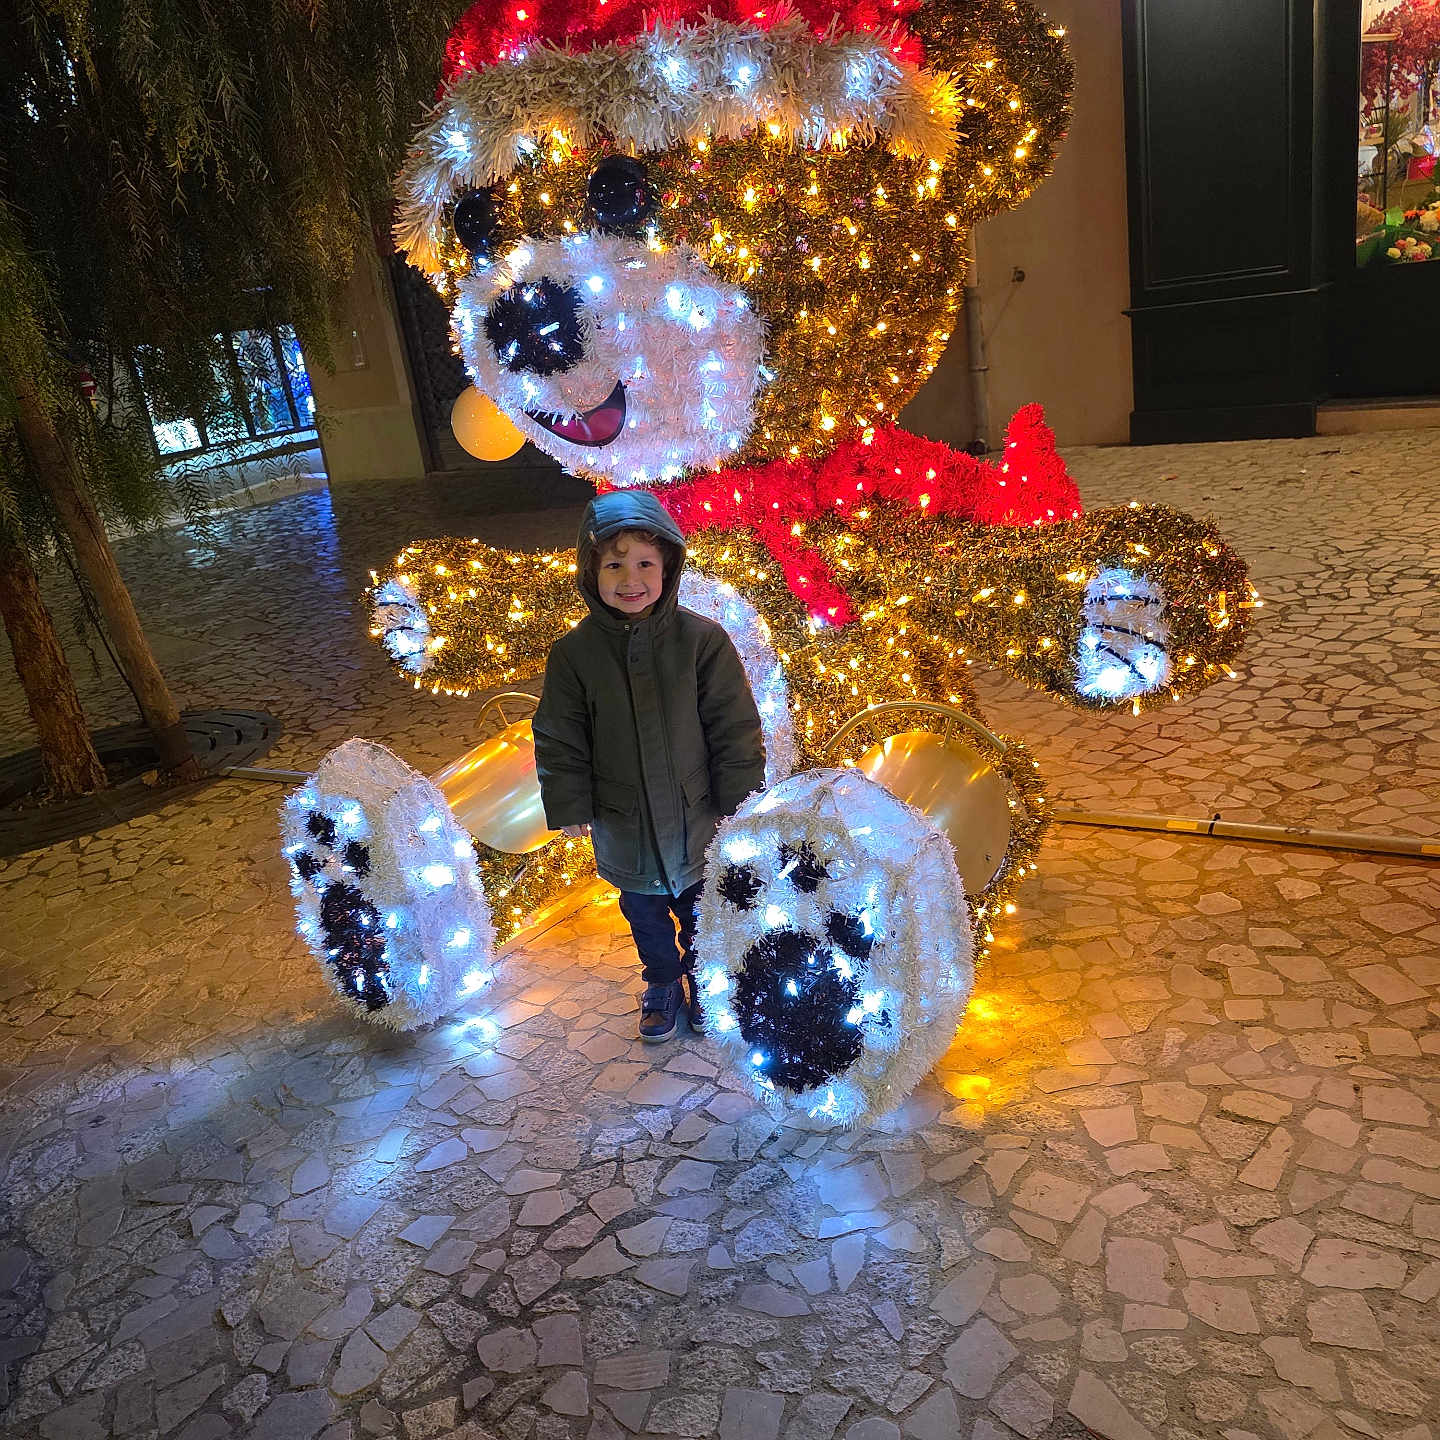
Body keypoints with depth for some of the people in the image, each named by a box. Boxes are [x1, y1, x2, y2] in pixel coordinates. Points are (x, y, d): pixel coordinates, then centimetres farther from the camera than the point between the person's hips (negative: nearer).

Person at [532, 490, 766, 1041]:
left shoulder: (702, 639, -15)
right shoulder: (573, 653, -11)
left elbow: (735, 728, -9)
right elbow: (559, 739, -3)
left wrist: (737, 802, -8)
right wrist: (570, 805, -6)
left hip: (698, 816, -1)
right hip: (623, 823, 1)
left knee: (702, 910, 20)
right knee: (644, 912, 21)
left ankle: (703, 978, 46)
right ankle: (662, 984, 46)